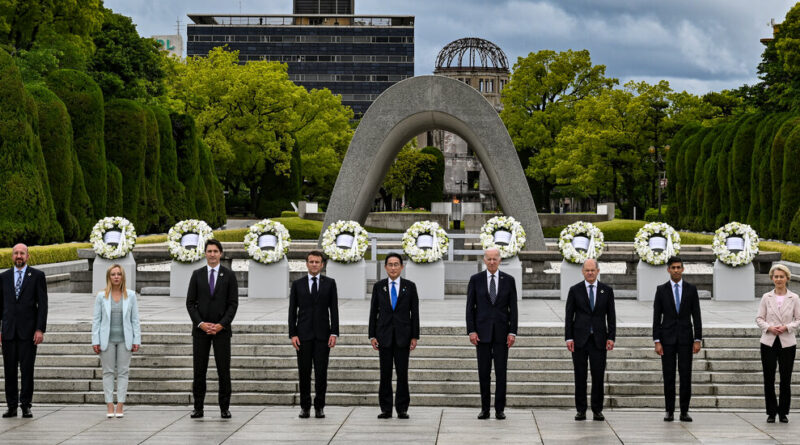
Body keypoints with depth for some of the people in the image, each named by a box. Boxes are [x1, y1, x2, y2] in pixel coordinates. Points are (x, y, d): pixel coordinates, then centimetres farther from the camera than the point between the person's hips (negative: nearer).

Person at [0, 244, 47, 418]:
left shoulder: (37, 276, 2)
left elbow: (42, 304, -1)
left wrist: (40, 330, -9)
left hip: (28, 331, -3)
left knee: (27, 370, -1)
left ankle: (26, 406, 6)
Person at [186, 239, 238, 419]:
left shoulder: (229, 275, 3)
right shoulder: (197, 275, 7)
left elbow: (233, 303, -1)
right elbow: (190, 303, 4)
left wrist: (221, 325, -11)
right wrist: (201, 323, -8)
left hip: (222, 329, -1)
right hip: (200, 329, 1)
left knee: (223, 369, -1)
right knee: (199, 370, 2)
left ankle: (224, 408, 5)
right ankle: (198, 408, 6)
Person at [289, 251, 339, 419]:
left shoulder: (329, 283, 6)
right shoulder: (297, 284, 7)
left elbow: (334, 309, 3)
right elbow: (292, 310, 5)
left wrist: (334, 333, -6)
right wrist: (292, 334, -4)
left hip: (322, 335, 0)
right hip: (303, 334, 0)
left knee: (321, 372, -1)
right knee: (304, 372, 2)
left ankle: (319, 407, 7)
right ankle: (305, 407, 11)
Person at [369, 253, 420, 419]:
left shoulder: (410, 286, 4)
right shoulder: (378, 286, 6)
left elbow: (415, 312, 3)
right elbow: (373, 311, 6)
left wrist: (415, 336, -2)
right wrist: (372, 336, 0)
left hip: (403, 335, -1)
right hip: (384, 335, 1)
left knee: (402, 373, 0)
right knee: (385, 373, 2)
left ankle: (402, 409, 6)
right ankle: (386, 409, 7)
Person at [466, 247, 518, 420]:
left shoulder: (508, 280, 3)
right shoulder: (475, 279, 2)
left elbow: (513, 308, 3)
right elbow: (470, 307, 2)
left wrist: (512, 332, -5)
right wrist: (471, 331, -6)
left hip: (501, 331, 0)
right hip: (482, 331, 0)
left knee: (501, 372, 0)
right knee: (484, 372, 3)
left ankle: (500, 409, 6)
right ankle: (485, 408, 9)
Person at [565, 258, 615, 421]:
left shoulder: (607, 290, 7)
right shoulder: (575, 290, 4)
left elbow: (611, 316, 7)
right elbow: (569, 316, 3)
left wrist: (611, 337, -2)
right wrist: (569, 338, -4)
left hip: (599, 339, 1)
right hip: (580, 338, 0)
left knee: (598, 375, -1)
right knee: (580, 375, 1)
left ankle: (597, 410, 7)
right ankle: (581, 410, 7)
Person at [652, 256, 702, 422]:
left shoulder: (691, 289, 4)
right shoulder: (661, 290, 3)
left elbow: (696, 316, 4)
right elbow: (656, 317, 1)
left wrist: (698, 339, -3)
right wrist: (657, 341, -6)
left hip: (685, 338, 0)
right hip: (667, 337, 0)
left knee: (686, 375, -1)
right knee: (669, 375, 1)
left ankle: (684, 411, 4)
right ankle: (669, 411, 7)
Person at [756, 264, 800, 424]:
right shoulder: (766, 297, 4)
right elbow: (759, 318, 5)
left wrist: (786, 327, -14)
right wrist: (769, 327, -13)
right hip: (769, 342, 1)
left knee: (786, 379, 2)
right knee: (768, 379, 2)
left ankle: (783, 412, 13)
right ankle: (771, 412, 12)